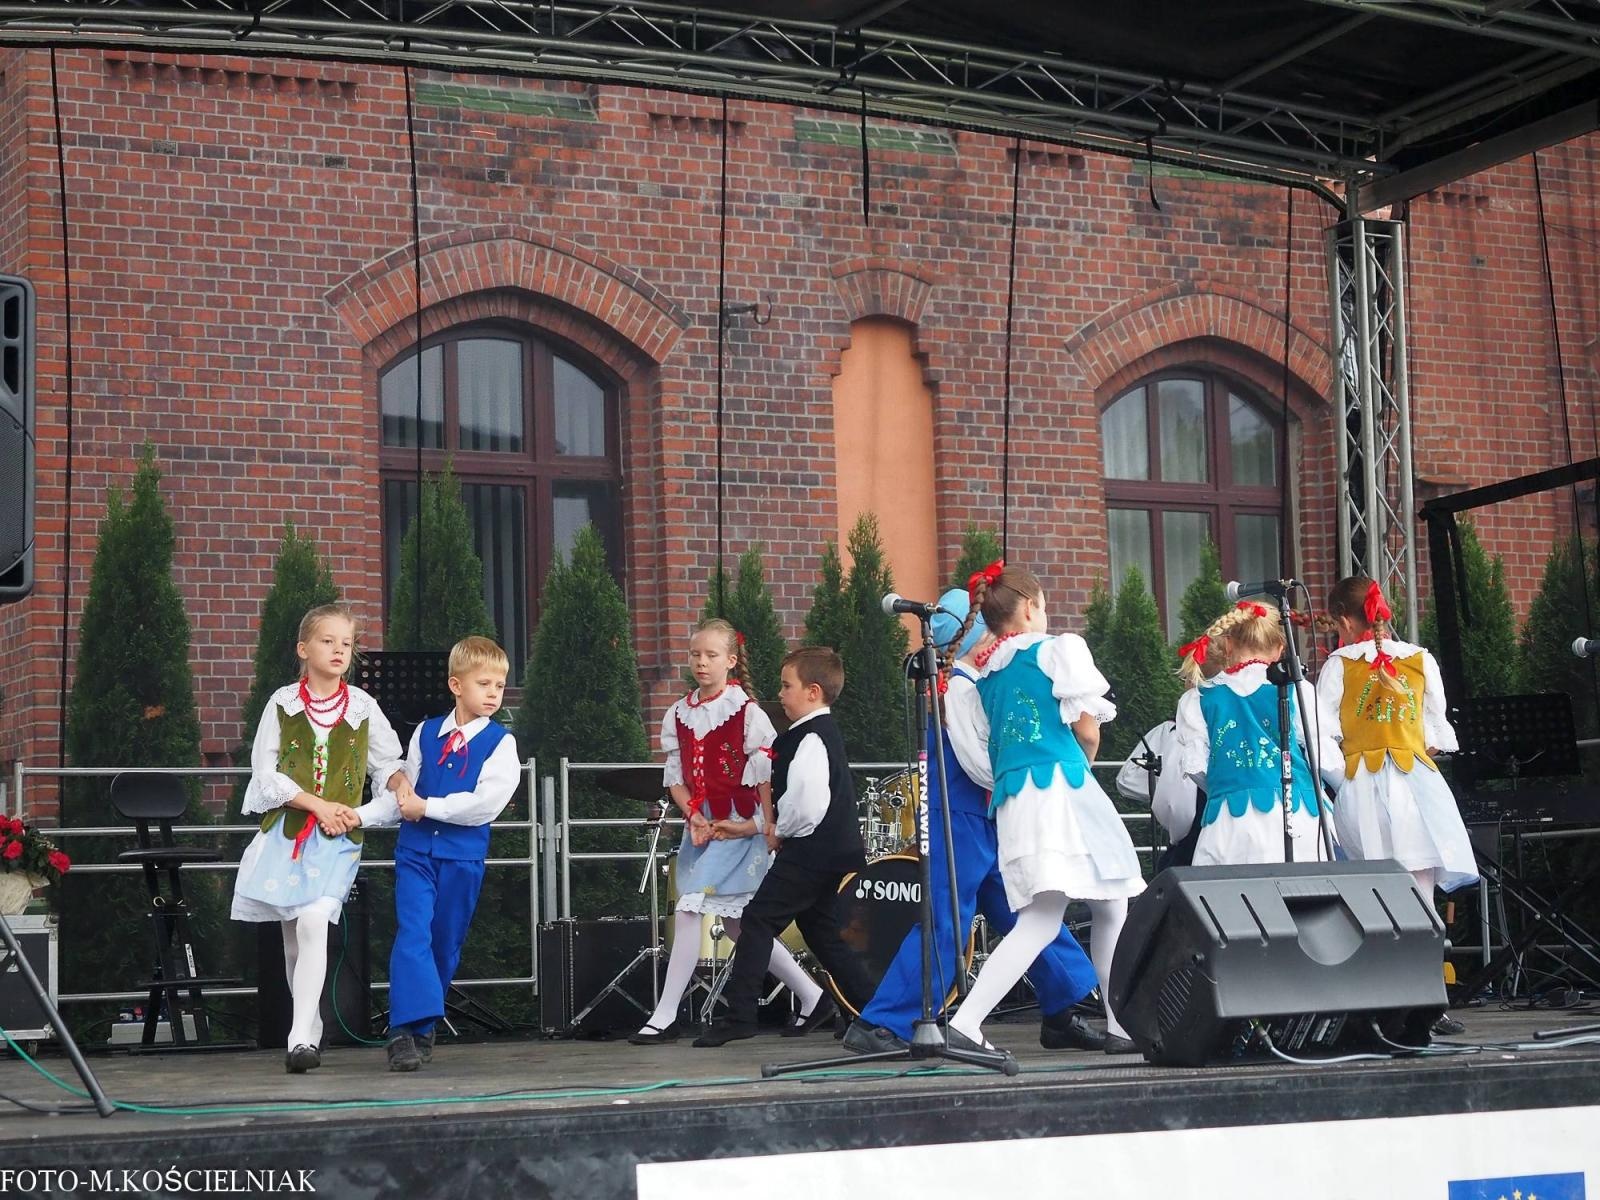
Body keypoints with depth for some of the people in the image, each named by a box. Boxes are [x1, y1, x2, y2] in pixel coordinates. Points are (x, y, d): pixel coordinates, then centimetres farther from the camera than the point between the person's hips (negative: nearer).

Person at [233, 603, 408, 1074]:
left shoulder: (363, 707, 6)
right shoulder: (282, 704, 3)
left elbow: (387, 764, 15)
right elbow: (265, 774, -2)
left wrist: (399, 781, -8)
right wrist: (318, 805, -10)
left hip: (338, 836, -1)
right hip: (286, 829, 1)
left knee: (314, 921, -21)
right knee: (292, 933, 8)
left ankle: (302, 1037, -23)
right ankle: (310, 1029, 24)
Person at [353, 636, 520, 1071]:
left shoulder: (500, 742, -2)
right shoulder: (425, 733, 7)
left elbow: (486, 803, -14)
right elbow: (403, 794, 12)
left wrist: (428, 807, -11)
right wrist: (361, 816, -2)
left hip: (463, 855, -1)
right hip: (415, 849, 1)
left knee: (445, 945, 7)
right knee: (413, 934, -13)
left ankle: (419, 1028, 20)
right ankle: (405, 1030, -18)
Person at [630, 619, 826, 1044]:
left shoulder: (746, 711, -9)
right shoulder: (679, 714, 8)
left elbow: (766, 774, -10)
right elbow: (675, 777, 8)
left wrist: (762, 824, -14)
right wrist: (693, 818, -6)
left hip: (737, 826, -7)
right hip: (700, 827, 7)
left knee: (688, 911, -13)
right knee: (736, 923, 11)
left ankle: (665, 1016, -5)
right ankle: (811, 996, 23)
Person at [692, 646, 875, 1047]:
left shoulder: (810, 738, -17)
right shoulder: (826, 731, 15)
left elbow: (807, 804, -24)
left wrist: (781, 831, -8)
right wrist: (783, 828, 12)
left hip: (809, 849, -10)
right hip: (837, 850, 10)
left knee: (759, 919, -7)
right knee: (822, 928, 15)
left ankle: (738, 1014, -8)